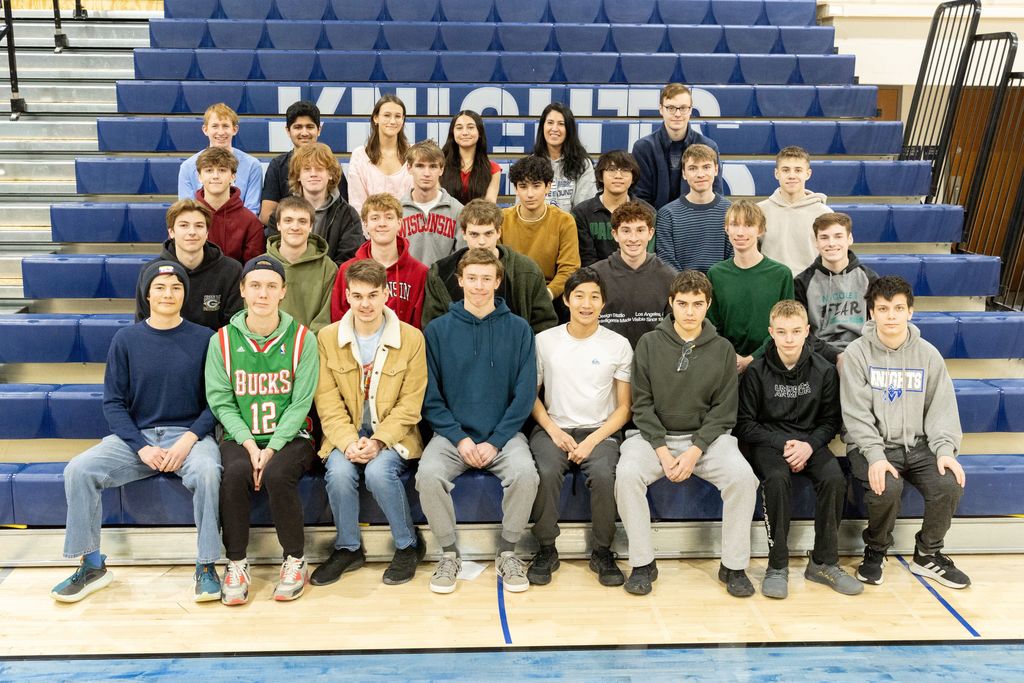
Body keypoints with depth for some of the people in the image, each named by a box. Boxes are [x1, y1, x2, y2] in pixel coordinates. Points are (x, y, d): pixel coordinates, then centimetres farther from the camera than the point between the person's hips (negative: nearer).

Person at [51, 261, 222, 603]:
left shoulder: (203, 338, 1)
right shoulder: (126, 339, 5)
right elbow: (113, 402, 3)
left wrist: (189, 439, -16)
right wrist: (141, 448, -10)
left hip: (189, 435, -2)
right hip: (135, 436, 3)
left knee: (208, 472, -34)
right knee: (78, 470, -19)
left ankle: (206, 566, -17)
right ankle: (92, 565, -2)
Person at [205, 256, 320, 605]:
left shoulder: (301, 339, 0)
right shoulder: (223, 340, 4)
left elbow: (300, 403, -5)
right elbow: (220, 402, -1)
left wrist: (271, 448, -16)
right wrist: (250, 444, -15)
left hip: (290, 436, -1)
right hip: (240, 436, 1)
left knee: (277, 474, -31)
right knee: (234, 472, -30)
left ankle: (296, 561, -9)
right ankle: (236, 564, -12)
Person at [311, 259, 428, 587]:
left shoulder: (411, 338, -2)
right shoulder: (327, 338, 2)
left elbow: (409, 404, -5)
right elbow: (328, 403, -3)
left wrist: (378, 440, -19)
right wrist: (349, 442, -19)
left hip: (392, 436, -1)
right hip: (345, 435, 2)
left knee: (378, 471, -31)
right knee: (339, 473, -29)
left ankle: (409, 544, -4)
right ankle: (348, 548, -2)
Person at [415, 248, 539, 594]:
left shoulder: (518, 329, 2)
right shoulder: (438, 330, 3)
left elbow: (525, 394, -1)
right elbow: (431, 396, 1)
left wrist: (495, 441, -11)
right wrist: (460, 438, -11)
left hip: (504, 433, 0)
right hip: (452, 433, 0)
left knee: (525, 472, -29)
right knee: (428, 475, -28)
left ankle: (507, 552, -4)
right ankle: (449, 554, -4)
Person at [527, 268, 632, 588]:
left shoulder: (618, 345, 5)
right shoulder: (545, 341, 6)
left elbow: (624, 407, 4)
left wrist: (593, 440, -10)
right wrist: (554, 431, -6)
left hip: (600, 431, 0)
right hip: (553, 428, 1)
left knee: (603, 475, -32)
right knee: (546, 473, -31)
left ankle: (602, 551, -10)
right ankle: (546, 549, -10)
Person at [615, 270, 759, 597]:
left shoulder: (722, 349, 4)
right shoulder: (649, 343, 1)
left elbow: (723, 410, 0)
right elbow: (642, 404, -1)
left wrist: (695, 451, -13)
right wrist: (662, 451, -13)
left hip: (706, 436, 1)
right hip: (654, 435, 0)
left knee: (743, 476, -26)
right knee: (627, 474, -29)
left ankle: (733, 566, -7)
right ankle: (643, 563, -12)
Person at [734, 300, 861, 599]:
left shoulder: (824, 371, 2)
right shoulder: (756, 372, -4)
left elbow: (830, 420, 7)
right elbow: (744, 424, -2)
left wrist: (809, 445, -12)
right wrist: (782, 445, -14)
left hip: (810, 441, 2)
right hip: (768, 441, -2)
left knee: (834, 478, -28)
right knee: (777, 478, -34)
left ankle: (823, 563, -11)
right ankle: (777, 565, -20)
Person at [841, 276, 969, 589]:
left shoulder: (927, 354, 6)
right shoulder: (857, 353, -4)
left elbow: (941, 407, 5)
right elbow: (856, 413, -10)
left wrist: (945, 449, -11)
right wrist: (875, 456, -21)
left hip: (917, 444, 3)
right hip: (870, 444, -3)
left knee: (950, 484, -22)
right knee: (888, 487, -31)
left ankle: (927, 555, 5)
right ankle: (875, 551, 0)